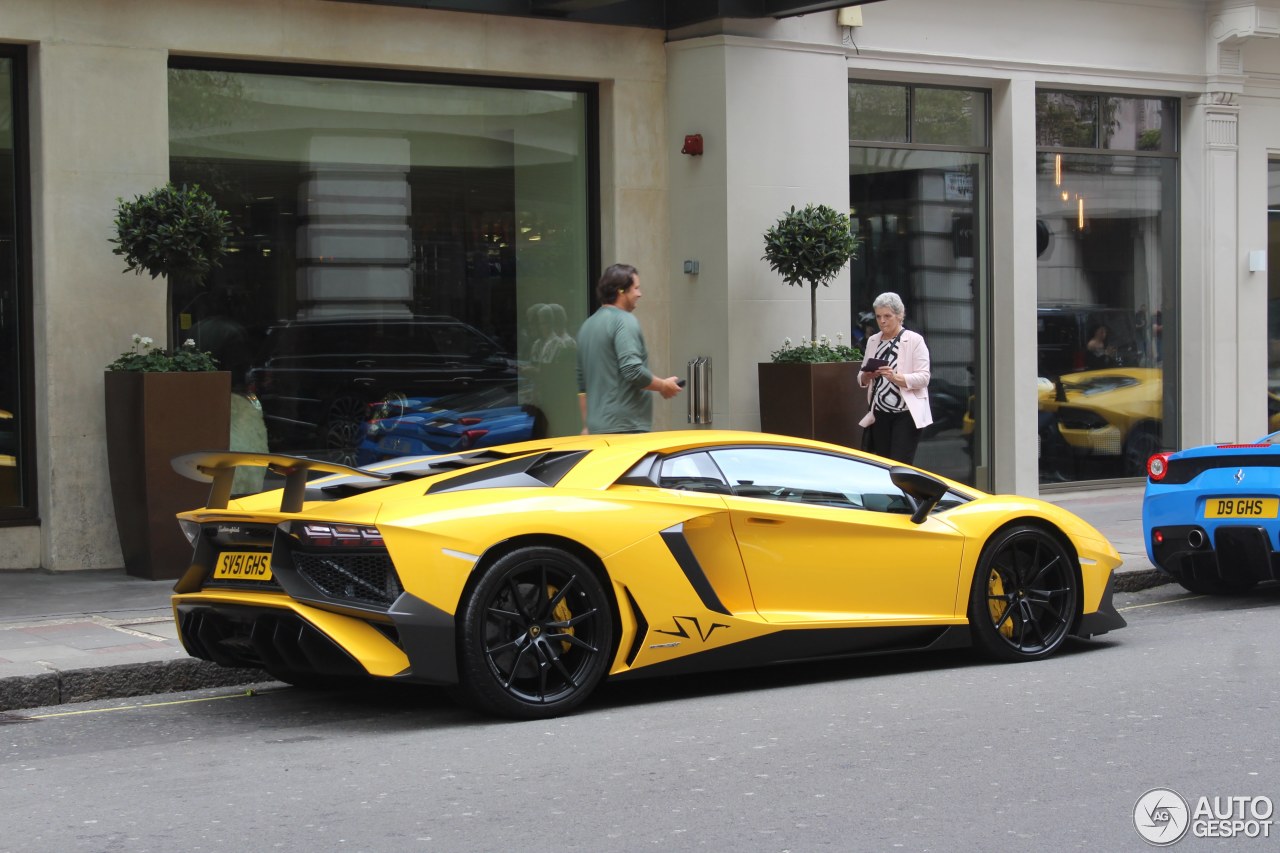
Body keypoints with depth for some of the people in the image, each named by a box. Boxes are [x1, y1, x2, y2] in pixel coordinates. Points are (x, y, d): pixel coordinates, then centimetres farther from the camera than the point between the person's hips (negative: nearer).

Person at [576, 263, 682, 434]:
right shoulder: (625, 321, -9)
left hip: (597, 426, 9)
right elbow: (633, 371, -20)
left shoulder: (588, 325, 19)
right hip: (627, 426, -9)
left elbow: (582, 385, 23)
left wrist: (587, 425, 27)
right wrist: (663, 386, -5)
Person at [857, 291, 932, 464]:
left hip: (906, 413, -5)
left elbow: (923, 377, -11)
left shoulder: (914, 340, -4)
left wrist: (896, 377, -26)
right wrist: (867, 376, -7)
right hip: (880, 414, 5)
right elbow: (861, 378, 16)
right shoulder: (873, 341, 12)